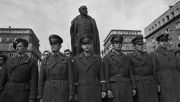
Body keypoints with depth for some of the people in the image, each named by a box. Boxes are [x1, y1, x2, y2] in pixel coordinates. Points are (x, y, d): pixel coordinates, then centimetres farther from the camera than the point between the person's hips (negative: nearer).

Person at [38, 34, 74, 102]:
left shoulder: (67, 60, 3)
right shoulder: (45, 61, 9)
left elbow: (71, 78, 0)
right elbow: (41, 80, 7)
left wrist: (70, 95, -6)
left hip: (62, 93, -2)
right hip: (48, 93, 2)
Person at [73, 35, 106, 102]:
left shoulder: (97, 58, 5)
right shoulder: (76, 59, 2)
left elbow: (101, 75, 5)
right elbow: (75, 77, 2)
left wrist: (103, 90, 0)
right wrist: (75, 93, 1)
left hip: (95, 90, 1)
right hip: (82, 91, -1)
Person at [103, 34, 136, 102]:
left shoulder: (126, 58, 16)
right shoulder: (107, 57, 1)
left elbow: (130, 74, 15)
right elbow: (106, 75, -5)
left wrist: (133, 88, 8)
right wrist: (108, 89, -11)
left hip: (127, 87, 4)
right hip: (114, 86, -4)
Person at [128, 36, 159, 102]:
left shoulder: (147, 55, 14)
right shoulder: (131, 57, -1)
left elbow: (152, 70, 14)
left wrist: (156, 84, 9)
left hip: (150, 84, 5)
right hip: (138, 84, -4)